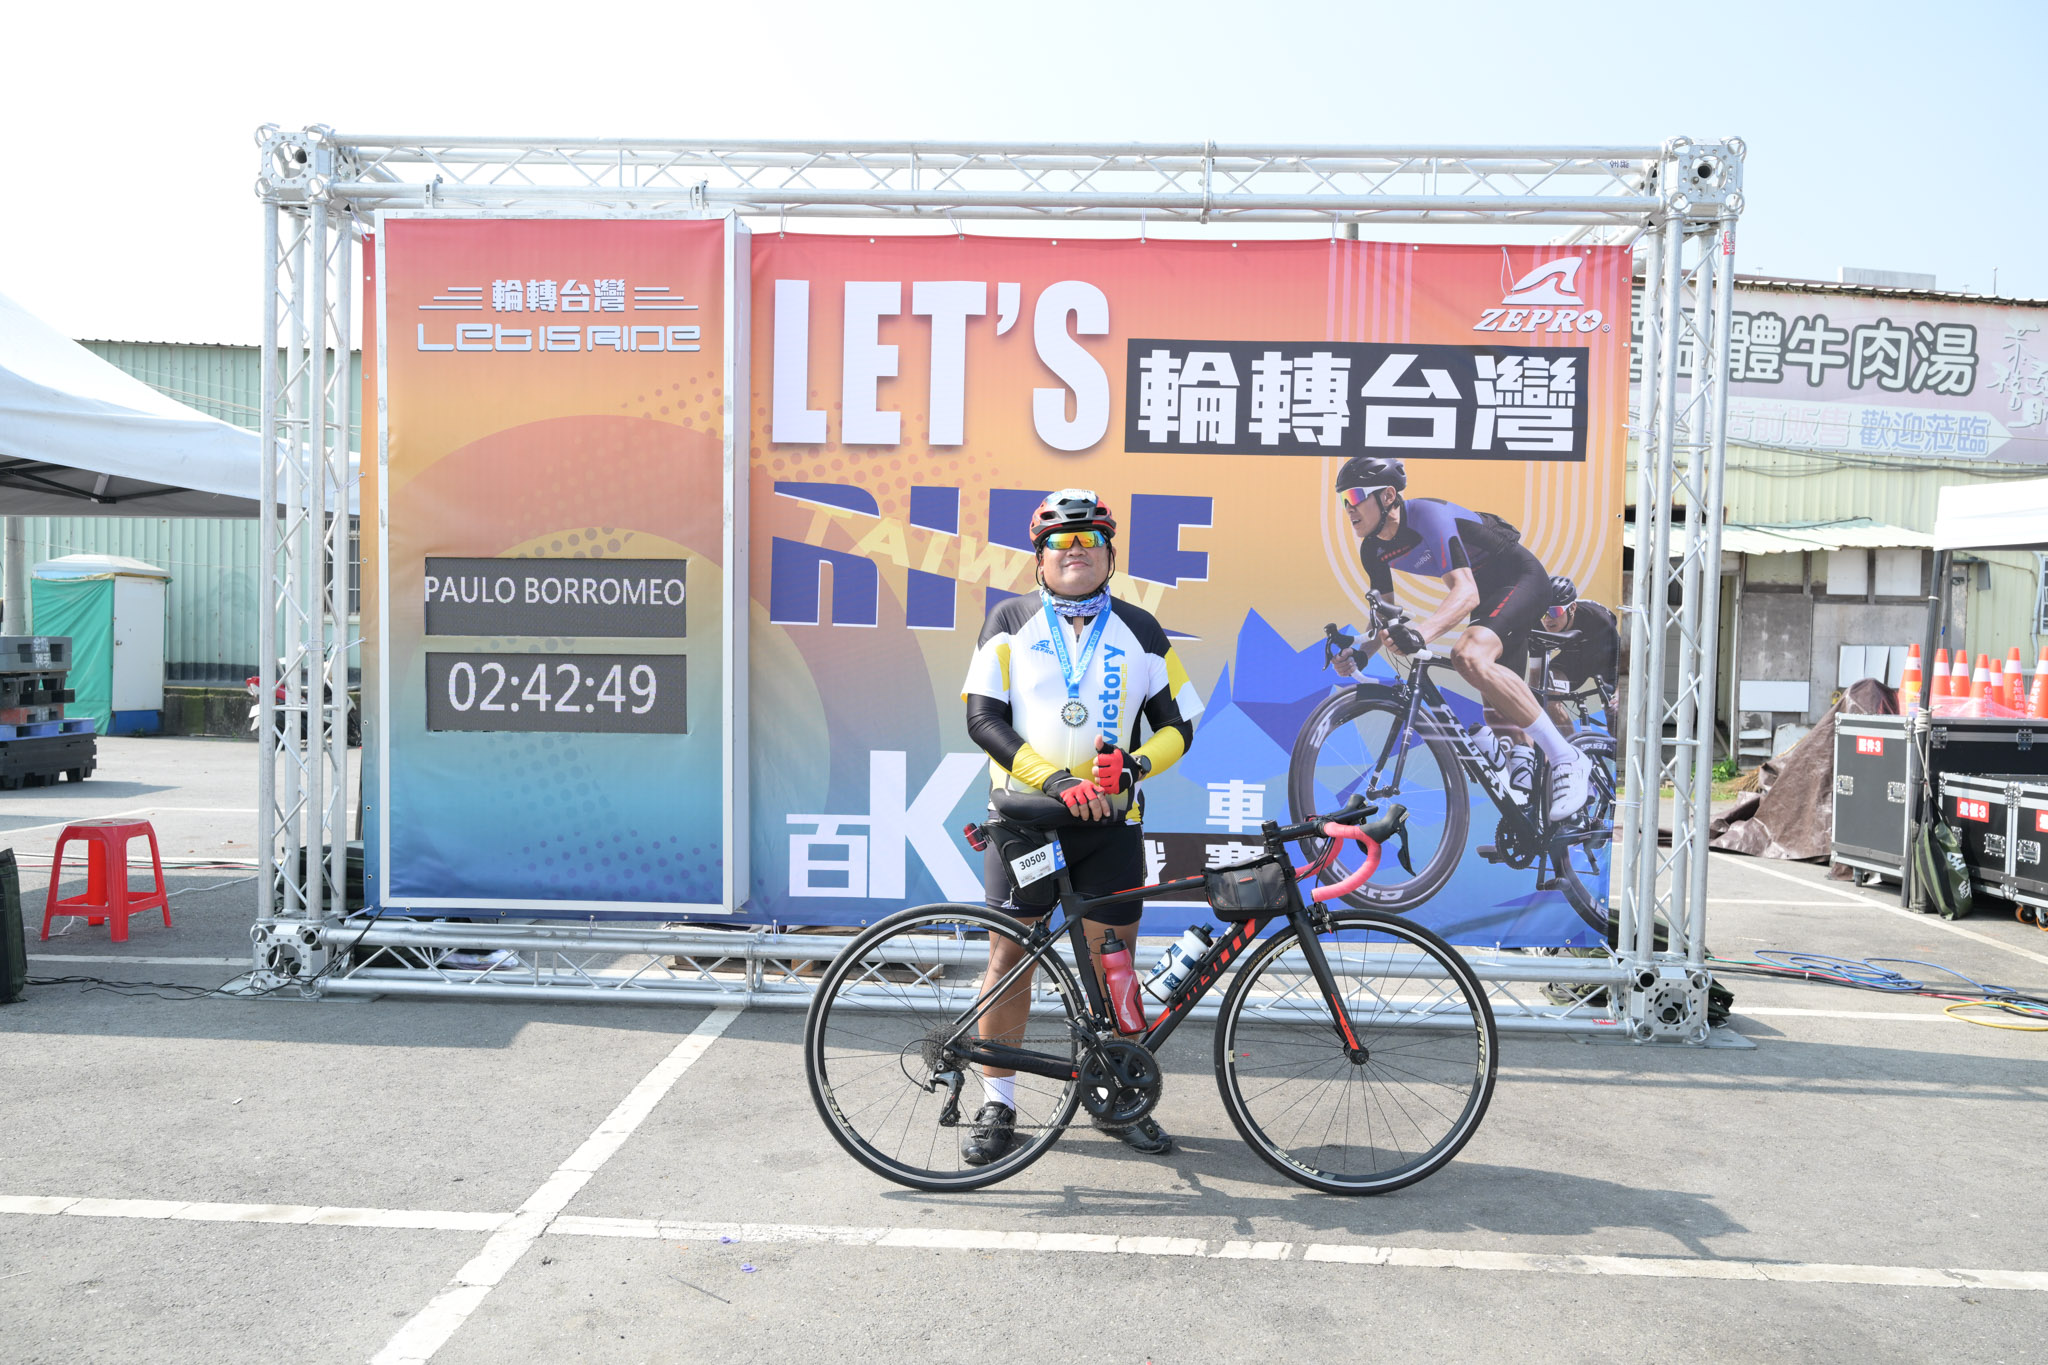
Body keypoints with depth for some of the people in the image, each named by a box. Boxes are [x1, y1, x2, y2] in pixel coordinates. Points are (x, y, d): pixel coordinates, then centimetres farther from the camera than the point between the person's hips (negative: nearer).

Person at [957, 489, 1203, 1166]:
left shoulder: (1139, 631, 9)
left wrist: (1135, 764, -11)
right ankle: (997, 1103, 17)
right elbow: (983, 716, -4)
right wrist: (1053, 778, -16)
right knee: (1009, 957, 3)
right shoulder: (1010, 622, 4)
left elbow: (1179, 722, 11)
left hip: (1111, 823, 1)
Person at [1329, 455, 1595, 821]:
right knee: (1501, 717, 9)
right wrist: (1360, 654, -15)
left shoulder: (1427, 515, -28)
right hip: (1488, 592, 9)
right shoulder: (1374, 550, -4)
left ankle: (1567, 759, -28)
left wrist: (1422, 632, -56)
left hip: (1522, 579, -9)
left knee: (1468, 656, -36)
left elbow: (1466, 592, -39)